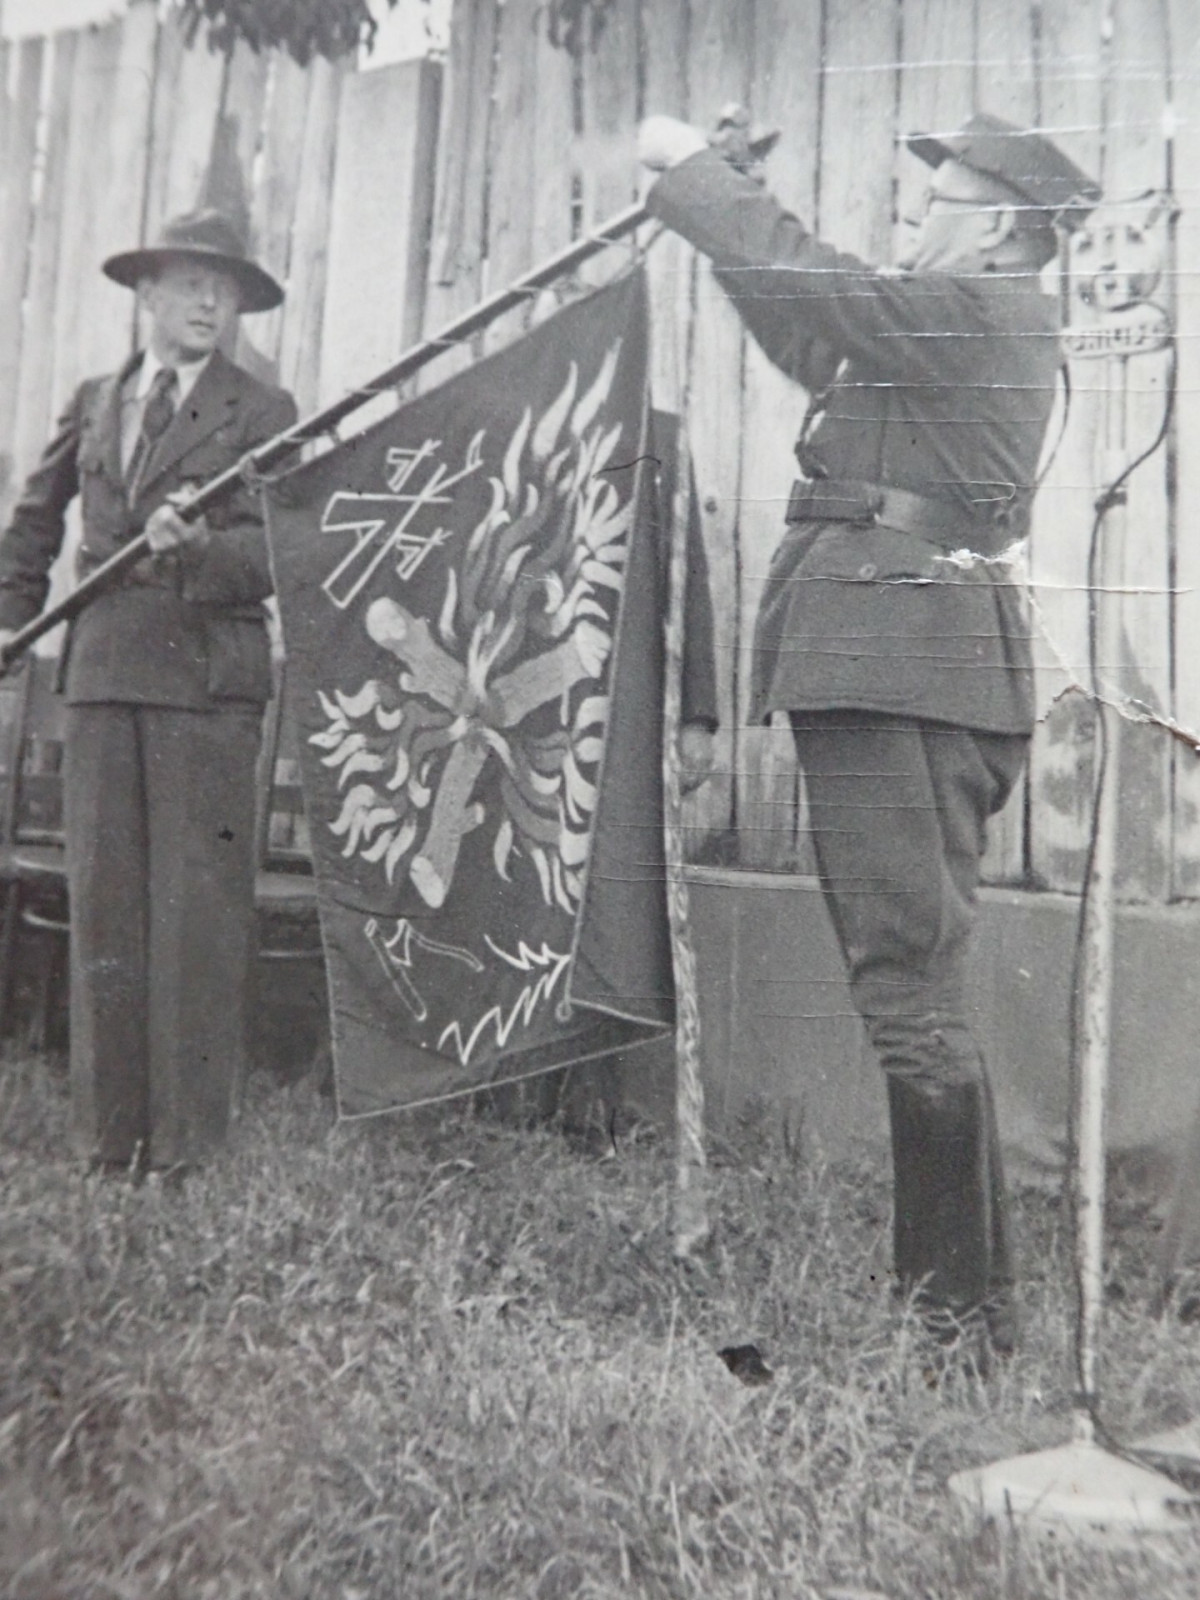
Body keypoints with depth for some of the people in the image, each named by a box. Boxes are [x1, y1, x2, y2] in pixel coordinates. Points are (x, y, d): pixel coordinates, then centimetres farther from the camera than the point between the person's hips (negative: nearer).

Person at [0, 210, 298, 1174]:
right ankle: (108, 1122, 15)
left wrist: (198, 545, -23)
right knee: (102, 898, 5)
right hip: (101, 670, 5)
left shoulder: (262, 414, 6)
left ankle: (188, 1129, 5)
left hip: (208, 673, -4)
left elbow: (279, 551, -5)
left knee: (198, 906, -5)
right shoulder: (92, 405, 20)